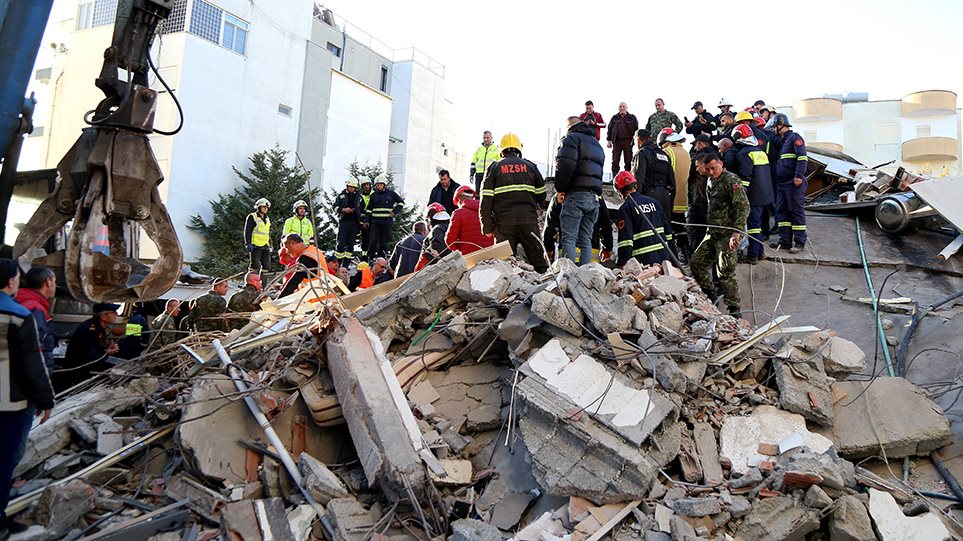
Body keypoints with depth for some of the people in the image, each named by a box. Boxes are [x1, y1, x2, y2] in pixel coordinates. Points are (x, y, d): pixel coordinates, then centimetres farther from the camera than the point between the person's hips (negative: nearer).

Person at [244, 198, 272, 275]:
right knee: (255, 266, -8)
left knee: (266, 266, 4)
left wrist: (270, 245, 21)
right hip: (255, 246, -7)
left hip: (265, 246, 7)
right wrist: (248, 244, -15)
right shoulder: (252, 217, -1)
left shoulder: (267, 219, 20)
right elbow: (247, 231, -7)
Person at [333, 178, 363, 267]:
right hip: (343, 221, -2)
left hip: (354, 222, 2)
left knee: (351, 243, 2)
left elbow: (363, 209, 18)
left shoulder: (359, 197, 12)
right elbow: (335, 207, 4)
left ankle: (345, 264, 7)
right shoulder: (341, 195, 7)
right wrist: (344, 210, -12)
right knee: (341, 242, -8)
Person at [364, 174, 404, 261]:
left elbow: (401, 202, 14)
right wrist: (366, 220, 6)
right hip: (375, 221, 1)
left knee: (384, 241, 2)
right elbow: (369, 209, 13)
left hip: (387, 221, -1)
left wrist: (394, 211, 3)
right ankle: (370, 258, -1)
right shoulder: (374, 195, 10)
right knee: (373, 240, -8)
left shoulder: (391, 193, 4)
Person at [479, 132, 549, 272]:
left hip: (504, 221, -1)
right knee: (538, 258, 5)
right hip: (529, 219, 1)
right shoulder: (530, 166, 14)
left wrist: (487, 227, 4)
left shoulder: (494, 168, 8)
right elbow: (541, 195, 14)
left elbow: (486, 199, 0)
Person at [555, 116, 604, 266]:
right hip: (594, 198, 7)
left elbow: (565, 166, -14)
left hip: (576, 195, -7)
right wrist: (596, 192, 17)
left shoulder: (571, 138, 1)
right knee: (586, 241, 7)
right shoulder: (597, 145, 28)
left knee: (568, 239, -10)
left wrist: (560, 189, -4)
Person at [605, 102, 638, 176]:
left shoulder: (632, 118, 8)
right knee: (615, 161, -1)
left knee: (628, 161, 0)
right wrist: (609, 140, 3)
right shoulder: (615, 118, 12)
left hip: (628, 141, -1)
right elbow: (610, 129, 12)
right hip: (616, 141, 1)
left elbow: (636, 130, 6)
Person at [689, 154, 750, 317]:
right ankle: (711, 296, 25)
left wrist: (737, 232, -26)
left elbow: (743, 207, -18)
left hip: (728, 234, -9)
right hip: (713, 233, 9)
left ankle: (734, 308, 0)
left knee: (725, 272, -10)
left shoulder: (730, 180, -11)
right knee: (696, 263, 11)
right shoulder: (710, 181, 15)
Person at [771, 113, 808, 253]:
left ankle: (799, 242, -1)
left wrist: (799, 176, -24)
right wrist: (776, 181, 21)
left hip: (794, 183, -9)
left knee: (797, 212, -5)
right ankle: (785, 240, 13)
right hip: (781, 183, 9)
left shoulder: (794, 138, -5)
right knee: (781, 212, 8)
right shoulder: (781, 141, 21)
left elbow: (802, 157, -16)